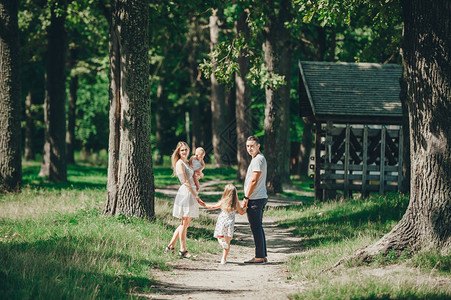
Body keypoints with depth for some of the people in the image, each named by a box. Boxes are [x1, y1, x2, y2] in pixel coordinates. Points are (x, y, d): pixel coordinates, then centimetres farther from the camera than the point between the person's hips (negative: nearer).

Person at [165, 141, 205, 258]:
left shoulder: (187, 162, 18)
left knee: (186, 223, 11)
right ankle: (183, 250, 0)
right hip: (185, 193, -9)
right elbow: (186, 182, -16)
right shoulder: (179, 163, -10)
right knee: (185, 223, -5)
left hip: (191, 193, 9)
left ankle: (171, 246, 17)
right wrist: (196, 196, -17)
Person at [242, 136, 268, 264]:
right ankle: (263, 255, 16)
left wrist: (246, 198, -16)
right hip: (260, 198, 11)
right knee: (258, 228, 13)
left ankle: (259, 256, -7)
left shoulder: (258, 159, -14)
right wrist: (248, 197, 23)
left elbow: (253, 181, -18)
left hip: (255, 200, -11)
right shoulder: (259, 158, 19)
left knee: (256, 228, -8)